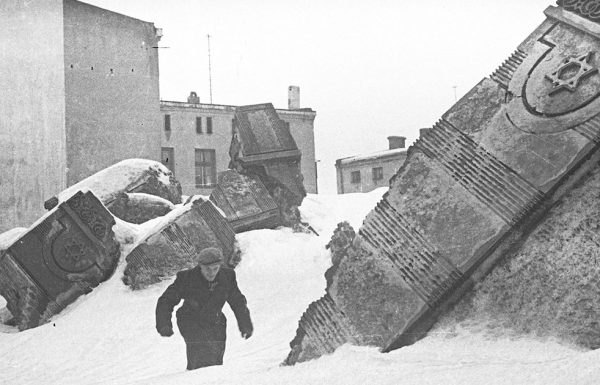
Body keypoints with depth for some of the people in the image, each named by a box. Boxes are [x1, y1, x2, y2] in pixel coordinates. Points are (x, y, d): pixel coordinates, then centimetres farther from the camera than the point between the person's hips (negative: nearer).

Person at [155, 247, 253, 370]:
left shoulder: (227, 276, -8)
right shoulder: (186, 278, -17)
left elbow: (237, 302, 8)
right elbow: (166, 301, -7)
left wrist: (245, 325, 10)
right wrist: (164, 325, -20)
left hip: (215, 324, 4)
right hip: (191, 323, -4)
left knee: (216, 362, 4)